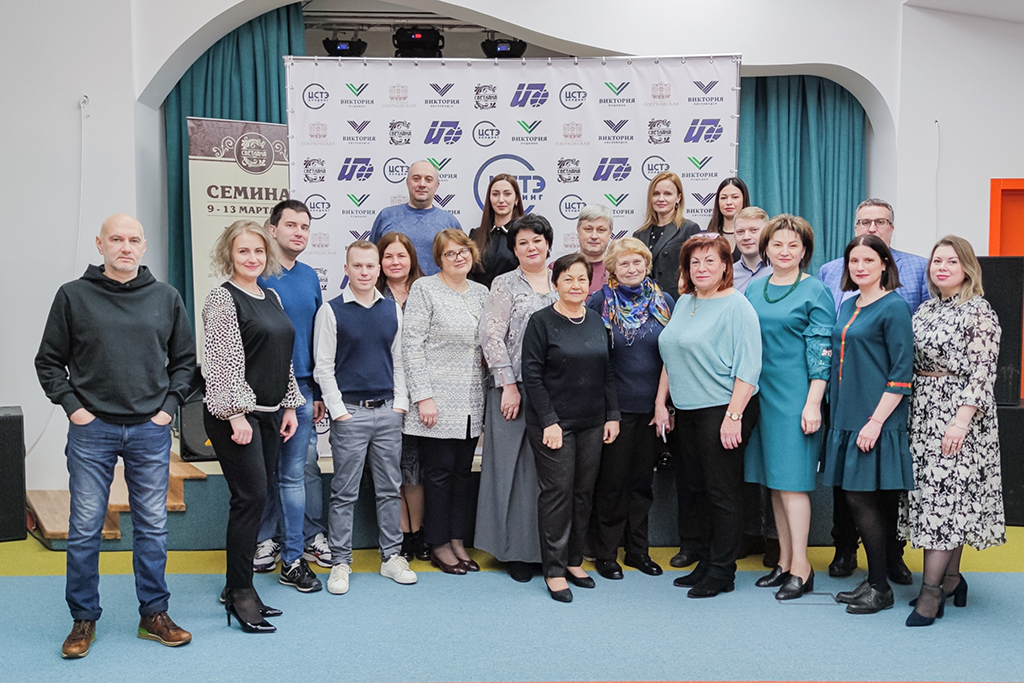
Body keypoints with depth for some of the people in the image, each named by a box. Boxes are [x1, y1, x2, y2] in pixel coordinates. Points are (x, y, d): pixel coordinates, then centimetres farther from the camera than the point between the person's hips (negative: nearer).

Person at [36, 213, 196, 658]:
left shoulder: (166, 298, 6)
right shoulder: (73, 296, 1)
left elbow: (185, 359, 13)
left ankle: (154, 614, 19)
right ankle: (84, 619, 19)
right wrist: (72, 405, -4)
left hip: (150, 430, 2)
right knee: (85, 529, 5)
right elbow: (49, 361, 6)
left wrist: (170, 404, 2)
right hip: (92, 430, -1)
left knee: (152, 527, 8)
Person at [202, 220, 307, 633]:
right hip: (234, 416, -8)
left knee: (253, 499, 10)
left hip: (268, 414, 8)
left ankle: (237, 587, 19)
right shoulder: (223, 299, -7)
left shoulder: (272, 298, 16)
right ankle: (241, 591, 1)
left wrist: (290, 405, 17)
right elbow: (221, 362, -14)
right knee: (252, 497, -10)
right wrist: (236, 414, -19)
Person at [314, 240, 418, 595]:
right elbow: (324, 367, -4)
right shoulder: (331, 311, -3)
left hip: (388, 411, 4)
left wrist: (400, 404, 5)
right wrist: (339, 411, -8)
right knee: (344, 493, 2)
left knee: (390, 488, 10)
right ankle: (340, 562, 12)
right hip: (349, 412, -4)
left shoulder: (393, 310, 9)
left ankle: (392, 556, 21)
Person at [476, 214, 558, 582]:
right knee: (515, 467, 2)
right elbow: (491, 337, -6)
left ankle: (549, 548, 18)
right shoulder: (505, 285, 1)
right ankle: (516, 550, 13)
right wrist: (508, 385, -11)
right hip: (515, 389, -3)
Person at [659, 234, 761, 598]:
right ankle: (707, 562, 25)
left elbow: (748, 367, -15)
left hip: (723, 409, -7)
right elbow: (672, 356, 20)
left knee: (723, 491, 1)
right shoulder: (684, 302, 13)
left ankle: (722, 571, 11)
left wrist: (733, 416, -20)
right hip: (688, 410, 7)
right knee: (704, 490, 14)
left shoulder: (736, 306, -10)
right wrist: (661, 401, 15)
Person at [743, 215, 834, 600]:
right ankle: (785, 561, 19)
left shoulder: (814, 292, -5)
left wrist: (813, 403, -15)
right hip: (760, 392, 6)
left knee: (791, 479, -6)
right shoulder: (754, 290, 12)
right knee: (773, 479, 10)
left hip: (796, 394, -6)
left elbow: (822, 352, -9)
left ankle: (801, 567, 3)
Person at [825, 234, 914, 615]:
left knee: (863, 499, -4)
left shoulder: (893, 307, -10)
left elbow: (901, 373, -14)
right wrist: (837, 412, 14)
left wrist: (875, 420, -19)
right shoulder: (848, 306, 14)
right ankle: (874, 581, 21)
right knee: (858, 500, 10)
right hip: (846, 419, 8)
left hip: (877, 422, -8)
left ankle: (880, 588, 9)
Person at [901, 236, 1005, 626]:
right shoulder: (926, 310, 13)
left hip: (958, 413, -6)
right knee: (948, 497, 11)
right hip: (923, 412, 6)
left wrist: (962, 419, -22)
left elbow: (981, 372, -14)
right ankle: (951, 579, 20)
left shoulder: (979, 312, -8)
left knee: (946, 494, -8)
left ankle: (931, 590, -6)